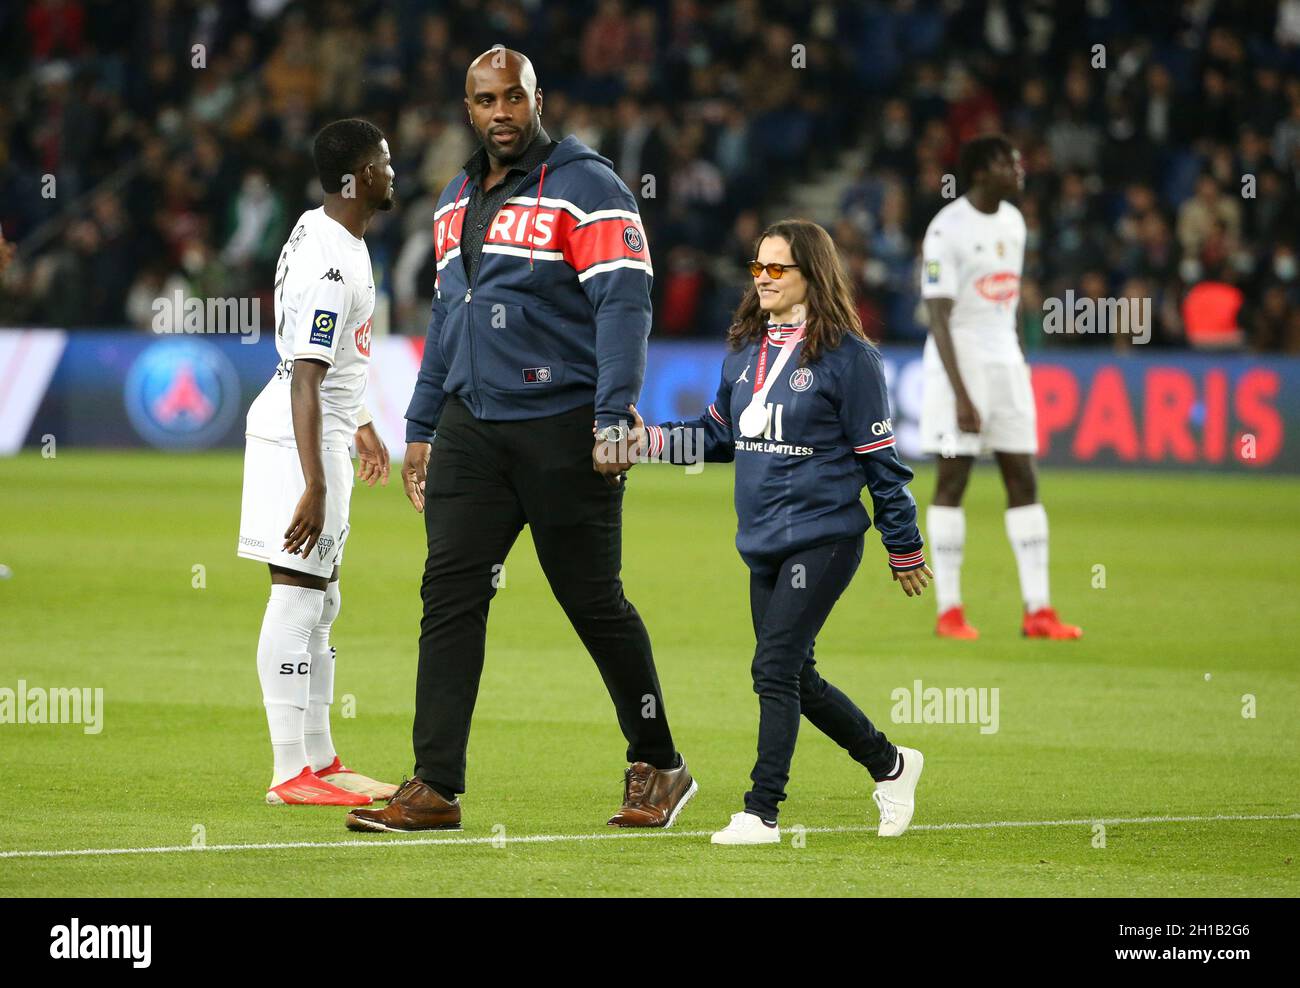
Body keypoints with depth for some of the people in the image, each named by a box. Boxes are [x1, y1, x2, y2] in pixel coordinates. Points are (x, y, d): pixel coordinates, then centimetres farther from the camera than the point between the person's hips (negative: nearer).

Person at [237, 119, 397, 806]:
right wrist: (314, 487, -28)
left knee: (319, 600, 14)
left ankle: (319, 759, 21)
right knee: (298, 593, -9)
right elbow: (304, 382, -25)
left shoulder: (319, 230, 11)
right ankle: (291, 773, -8)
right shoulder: (332, 267, -21)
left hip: (316, 432, 11)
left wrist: (360, 424, 33)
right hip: (300, 440, -11)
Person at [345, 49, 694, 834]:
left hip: (564, 432, -6)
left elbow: (624, 305, -14)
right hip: (472, 430, 6)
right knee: (450, 596, -3)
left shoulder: (587, 189, -7)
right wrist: (421, 429, 21)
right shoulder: (458, 202, 17)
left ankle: (659, 766, 18)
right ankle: (436, 788, -4)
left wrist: (613, 421, -23)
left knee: (595, 603, 1)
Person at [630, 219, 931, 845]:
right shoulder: (744, 351, 10)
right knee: (796, 680, 12)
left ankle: (761, 813, -10)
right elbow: (717, 436, 17)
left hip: (824, 539, -7)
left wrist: (904, 548, -1)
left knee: (774, 669, -14)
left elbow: (878, 458, -5)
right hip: (763, 544, 7)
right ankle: (889, 765, 32)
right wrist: (648, 439, 1)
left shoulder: (847, 356, -9)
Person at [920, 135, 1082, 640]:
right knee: (953, 480, -2)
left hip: (1005, 363, 7)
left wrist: (1020, 364, 16)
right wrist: (961, 394, -20)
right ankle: (949, 610, 4)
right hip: (959, 364, -7)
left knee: (1024, 482, 3)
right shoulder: (947, 230, -13)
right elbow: (939, 318, -16)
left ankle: (1037, 610, 4)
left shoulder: (1012, 222, 10)